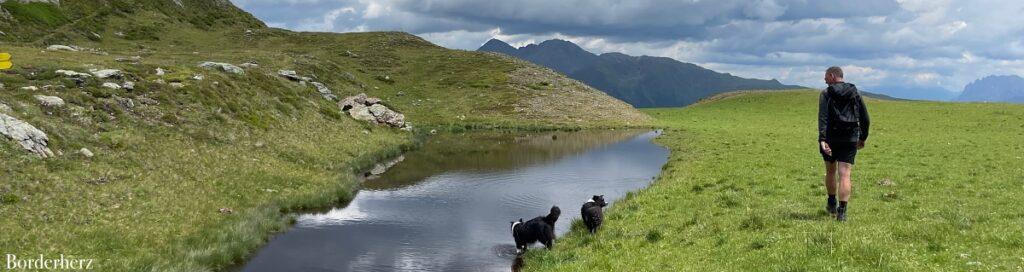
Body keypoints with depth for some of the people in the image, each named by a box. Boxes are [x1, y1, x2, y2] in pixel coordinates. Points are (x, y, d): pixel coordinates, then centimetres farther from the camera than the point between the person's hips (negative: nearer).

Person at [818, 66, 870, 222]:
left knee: (830, 171, 18)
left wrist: (822, 139, -24)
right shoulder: (855, 94, 8)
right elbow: (865, 119, 10)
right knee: (844, 175, -3)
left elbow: (822, 117, -16)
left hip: (831, 139, -1)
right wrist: (863, 138, 22)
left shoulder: (826, 94, -3)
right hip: (850, 140, 2)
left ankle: (832, 205, 34)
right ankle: (842, 212, -13)